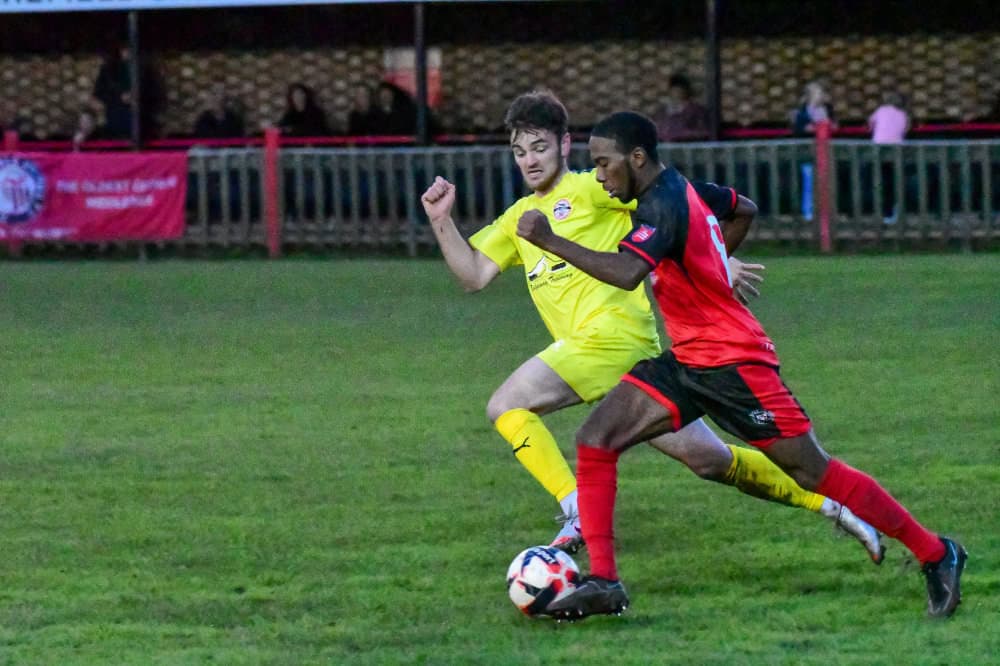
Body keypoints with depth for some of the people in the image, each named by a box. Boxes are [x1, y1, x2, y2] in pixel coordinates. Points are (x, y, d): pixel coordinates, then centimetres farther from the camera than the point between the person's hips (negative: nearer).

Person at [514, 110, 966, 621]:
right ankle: (602, 582, -6)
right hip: (686, 362, 9)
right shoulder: (684, 188, 7)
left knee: (814, 473, -1)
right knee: (594, 440, -6)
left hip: (734, 363, -9)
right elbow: (744, 210, 27)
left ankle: (935, 555, 12)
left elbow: (626, 273, -40)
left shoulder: (662, 206, -22)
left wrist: (550, 241, -36)